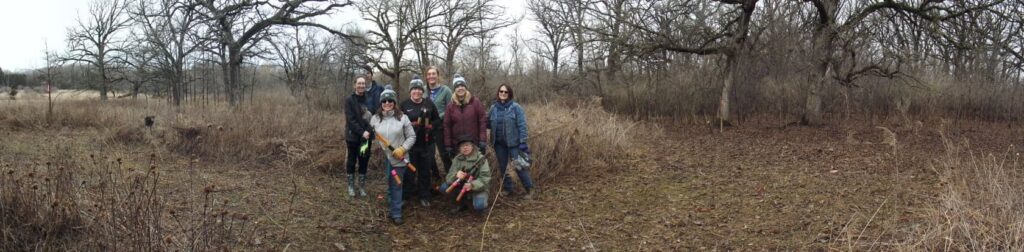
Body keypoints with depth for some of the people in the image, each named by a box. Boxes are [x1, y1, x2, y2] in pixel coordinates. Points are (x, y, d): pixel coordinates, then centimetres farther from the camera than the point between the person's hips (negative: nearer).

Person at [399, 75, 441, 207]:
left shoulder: (429, 103, 2)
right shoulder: (404, 105, -3)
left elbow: (438, 120, 10)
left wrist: (431, 125, -9)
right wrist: (409, 125, -17)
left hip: (426, 143, 2)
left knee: (425, 171, 10)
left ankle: (425, 196, 22)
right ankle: (406, 196, 17)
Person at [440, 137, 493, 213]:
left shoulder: (481, 159, -14)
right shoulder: (457, 159, -3)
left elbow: (485, 179, -19)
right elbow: (449, 177, -11)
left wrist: (472, 185, -37)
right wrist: (456, 175, -35)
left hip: (478, 188, -4)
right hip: (462, 186, 4)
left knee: (479, 206, -33)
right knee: (444, 187, -19)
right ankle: (461, 202, 5)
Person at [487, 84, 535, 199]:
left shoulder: (516, 107, -8)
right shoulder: (493, 107, 5)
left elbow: (522, 125, -11)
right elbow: (488, 124, 13)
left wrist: (523, 142, -16)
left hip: (513, 142, -5)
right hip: (499, 143, 5)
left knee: (519, 166, -2)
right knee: (502, 166, 13)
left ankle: (529, 188, 12)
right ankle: (507, 188, 28)